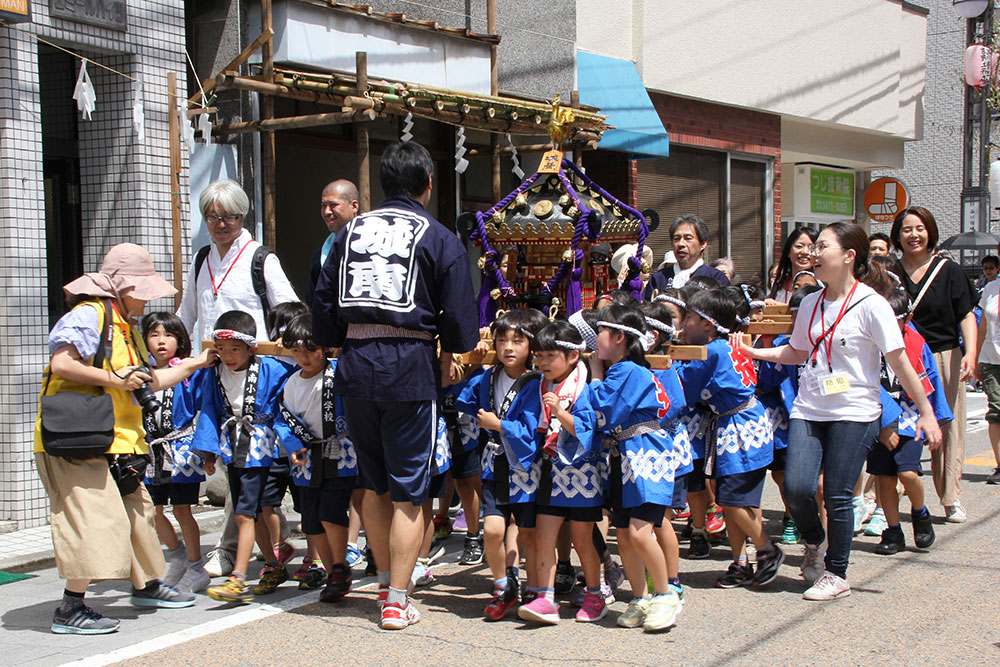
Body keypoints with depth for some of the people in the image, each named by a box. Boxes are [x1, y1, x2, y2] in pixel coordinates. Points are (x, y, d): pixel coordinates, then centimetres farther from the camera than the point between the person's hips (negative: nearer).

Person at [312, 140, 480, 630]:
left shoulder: (350, 232, 12)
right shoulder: (439, 238, 1)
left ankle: (386, 579, 30)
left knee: (374, 484, 18)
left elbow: (323, 301, 13)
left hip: (356, 365, 4)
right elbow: (459, 314, -2)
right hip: (410, 368, -4)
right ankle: (396, 602, 6)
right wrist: (448, 351, 17)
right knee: (408, 492, 4)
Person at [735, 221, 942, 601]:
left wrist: (926, 413, -8)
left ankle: (836, 575, 16)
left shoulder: (870, 304, -8)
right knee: (796, 487, -9)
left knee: (837, 496, -3)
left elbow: (900, 363, -8)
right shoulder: (810, 304, 9)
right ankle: (814, 542, 23)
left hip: (854, 413, -4)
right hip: (809, 410, 5)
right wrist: (753, 352, 13)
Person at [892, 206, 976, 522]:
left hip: (945, 357, 0)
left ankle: (952, 498, 10)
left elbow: (966, 315, 0)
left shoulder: (949, 271, 3)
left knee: (948, 428, 3)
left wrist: (970, 352, -13)